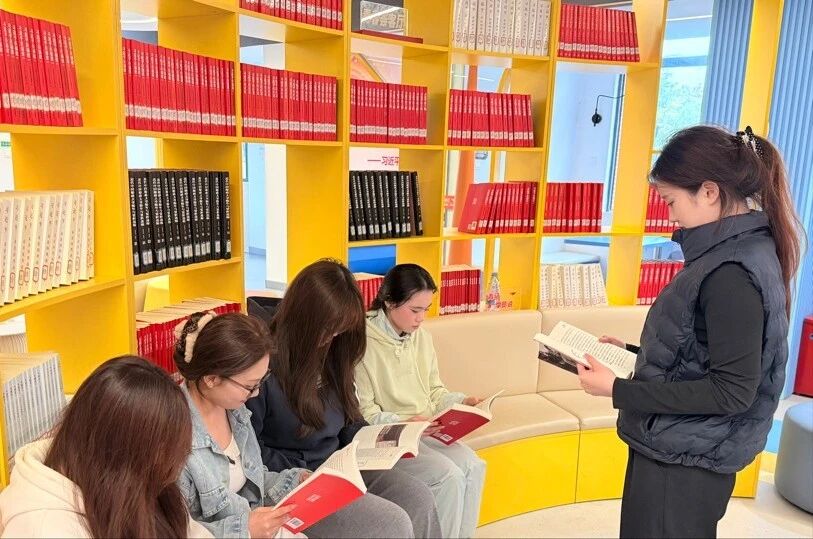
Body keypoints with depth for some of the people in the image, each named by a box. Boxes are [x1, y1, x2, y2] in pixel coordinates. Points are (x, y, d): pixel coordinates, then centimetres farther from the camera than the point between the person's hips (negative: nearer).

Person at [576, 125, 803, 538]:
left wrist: (619, 391, -23)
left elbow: (733, 390, -24)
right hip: (679, 448, 9)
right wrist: (633, 353, 8)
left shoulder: (732, 272, -23)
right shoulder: (735, 250, 6)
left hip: (684, 461, -9)